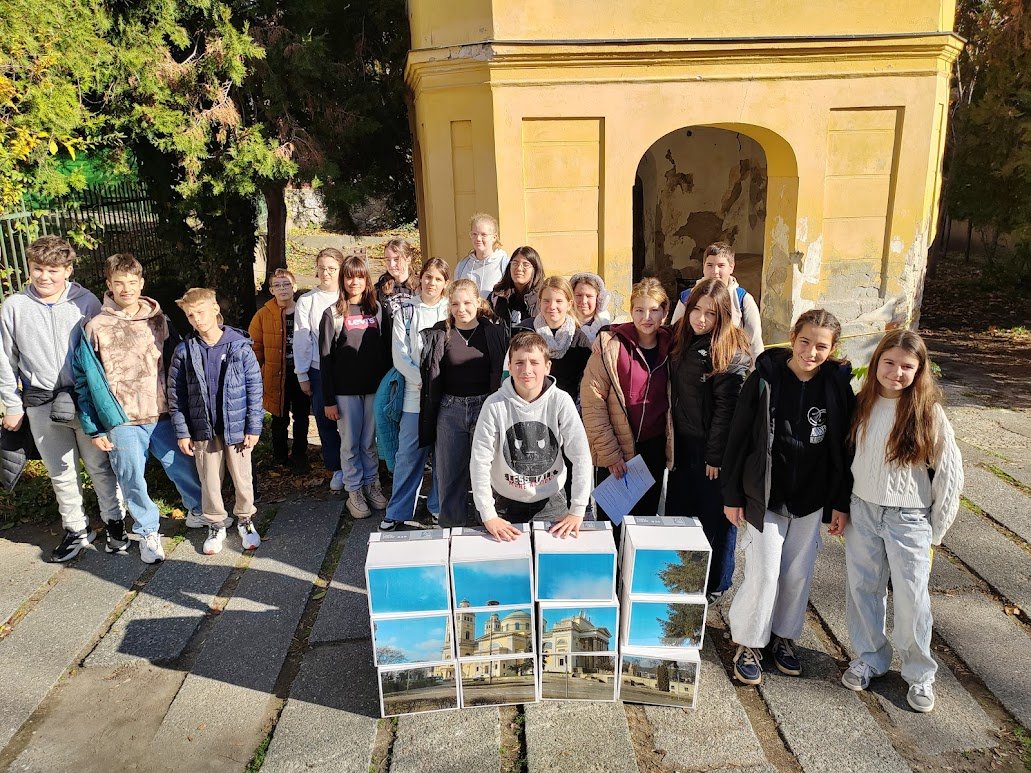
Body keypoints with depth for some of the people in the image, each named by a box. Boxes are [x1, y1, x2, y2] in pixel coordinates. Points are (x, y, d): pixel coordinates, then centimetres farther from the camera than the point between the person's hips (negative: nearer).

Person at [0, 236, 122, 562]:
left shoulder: (86, 302, -3)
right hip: (42, 406, 2)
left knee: (100, 466, 8)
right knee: (61, 472, 12)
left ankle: (114, 522, 25)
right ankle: (77, 529, 28)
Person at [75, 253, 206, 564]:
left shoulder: (159, 321, 3)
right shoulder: (96, 328, -3)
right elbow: (84, 380, -1)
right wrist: (94, 428, -3)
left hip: (162, 416, 2)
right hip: (122, 422, -2)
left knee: (183, 466, 10)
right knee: (133, 480, 6)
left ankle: (199, 511, 36)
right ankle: (148, 532, 26)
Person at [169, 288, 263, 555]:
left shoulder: (240, 345, -8)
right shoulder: (184, 351, -3)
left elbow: (255, 387, -5)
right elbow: (175, 393, 2)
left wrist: (253, 427, -6)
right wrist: (182, 432, -1)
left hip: (236, 427, -1)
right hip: (204, 430, 1)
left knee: (242, 478, 11)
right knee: (210, 481, 12)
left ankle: (245, 519, 33)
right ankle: (216, 525, 32)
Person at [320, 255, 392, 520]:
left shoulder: (379, 310, 6)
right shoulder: (333, 314, 0)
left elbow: (388, 350, 7)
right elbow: (325, 358, -2)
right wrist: (328, 400, -6)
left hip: (375, 388, 2)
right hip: (345, 391, -1)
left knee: (370, 441, 10)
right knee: (350, 443, 6)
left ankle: (371, 484, 25)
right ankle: (354, 491, 17)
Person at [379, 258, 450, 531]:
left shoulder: (451, 312, 6)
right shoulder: (405, 312, 6)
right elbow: (400, 356, 0)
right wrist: (424, 380, -10)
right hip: (415, 394, 0)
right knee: (408, 453, 3)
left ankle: (439, 507, 23)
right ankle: (398, 512, 15)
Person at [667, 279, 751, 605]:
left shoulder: (730, 352, -16)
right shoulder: (680, 339, 5)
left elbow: (727, 407, -19)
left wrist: (716, 455, -19)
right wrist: (672, 439, 8)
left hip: (712, 448, -7)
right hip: (682, 443, 7)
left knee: (714, 516, 8)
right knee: (678, 512, 18)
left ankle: (715, 584, 26)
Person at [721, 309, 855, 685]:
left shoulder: (838, 385, -4)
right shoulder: (765, 379, -12)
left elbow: (843, 448, 2)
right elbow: (738, 438, -7)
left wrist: (841, 503, 3)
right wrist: (732, 495, -6)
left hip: (811, 498, 3)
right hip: (765, 495, -3)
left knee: (799, 573, 14)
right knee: (764, 572, 0)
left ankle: (784, 635, 35)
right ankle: (748, 643, 20)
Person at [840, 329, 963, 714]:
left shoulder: (929, 413, -12)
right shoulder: (862, 405, -1)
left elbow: (950, 473, -6)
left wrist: (936, 528, -3)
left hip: (908, 519, -3)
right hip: (862, 512, 4)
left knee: (912, 599, 4)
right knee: (862, 589, 12)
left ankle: (919, 674, 25)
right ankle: (870, 658, 32)